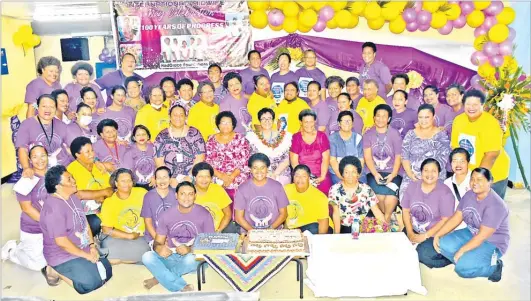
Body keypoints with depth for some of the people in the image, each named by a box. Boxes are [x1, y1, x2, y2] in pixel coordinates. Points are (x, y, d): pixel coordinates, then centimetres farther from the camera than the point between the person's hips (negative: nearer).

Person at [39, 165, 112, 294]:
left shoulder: (73, 197, 3)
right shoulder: (53, 208, -26)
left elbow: (85, 223, 11)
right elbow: (62, 242, -27)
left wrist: (92, 246, -1)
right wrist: (86, 255, -18)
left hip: (83, 249, 9)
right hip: (63, 256, -9)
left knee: (107, 271, 7)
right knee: (92, 282, -20)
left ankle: (66, 271, 13)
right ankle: (55, 271, -1)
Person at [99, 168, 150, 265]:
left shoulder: (142, 193, -4)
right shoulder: (108, 202, -3)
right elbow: (106, 229, -7)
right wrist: (129, 236, -13)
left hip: (140, 237, 1)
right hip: (117, 238, -1)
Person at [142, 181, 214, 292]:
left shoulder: (204, 214, -5)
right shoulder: (166, 215, 3)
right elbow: (158, 242, 5)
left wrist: (190, 250, -23)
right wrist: (159, 248, -21)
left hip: (193, 256, -3)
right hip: (169, 257, 3)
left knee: (191, 258, -38)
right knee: (147, 257, -25)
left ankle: (160, 277, -13)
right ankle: (182, 288, -29)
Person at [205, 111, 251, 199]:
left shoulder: (241, 139, 8)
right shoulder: (211, 140, 13)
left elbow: (244, 162, 1)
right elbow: (207, 162, 6)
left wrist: (232, 177, -12)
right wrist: (222, 176, -9)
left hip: (237, 179, -1)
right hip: (216, 179, 1)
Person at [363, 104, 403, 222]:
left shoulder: (395, 134, 2)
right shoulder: (368, 134, 5)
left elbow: (398, 157, 0)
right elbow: (367, 157, -1)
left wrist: (393, 175, -15)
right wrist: (375, 174, -16)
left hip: (392, 172, -1)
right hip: (374, 172, 1)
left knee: (389, 193, -26)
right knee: (380, 194, -24)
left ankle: (387, 218, -2)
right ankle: (391, 217, 1)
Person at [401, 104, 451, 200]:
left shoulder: (441, 135, 4)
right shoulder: (411, 134, 11)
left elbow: (443, 159, -3)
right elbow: (404, 156, 7)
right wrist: (410, 173, -8)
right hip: (411, 177, 2)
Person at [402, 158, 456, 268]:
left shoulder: (445, 192, -12)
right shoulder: (412, 186, 1)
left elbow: (446, 220, -14)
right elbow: (405, 211, 4)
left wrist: (425, 236, -17)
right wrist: (410, 232, -9)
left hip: (435, 234, -4)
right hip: (414, 231, 4)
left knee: (424, 254, -29)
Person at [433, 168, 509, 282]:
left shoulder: (495, 205, -26)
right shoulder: (469, 195, -3)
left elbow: (482, 236, -27)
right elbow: (456, 218, -1)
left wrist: (462, 250, -24)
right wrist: (438, 235, -9)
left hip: (492, 243, -7)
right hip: (471, 234, 7)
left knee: (462, 268, -24)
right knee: (442, 244, -12)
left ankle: (493, 267, 1)